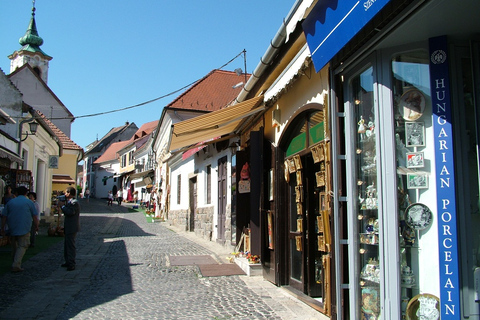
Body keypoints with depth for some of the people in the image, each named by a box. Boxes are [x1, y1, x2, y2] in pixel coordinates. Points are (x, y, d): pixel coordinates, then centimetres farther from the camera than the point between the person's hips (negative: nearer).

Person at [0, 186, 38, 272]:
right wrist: (36, 226, 11)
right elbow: (34, 216, -1)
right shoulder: (29, 202, 0)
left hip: (12, 229, 4)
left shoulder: (10, 202, 9)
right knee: (22, 246, -3)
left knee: (15, 247, 17)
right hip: (24, 229, -4)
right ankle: (16, 265, -16)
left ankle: (16, 264, 25)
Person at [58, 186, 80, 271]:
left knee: (70, 245, -9)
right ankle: (68, 262, 26)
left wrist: (62, 205, -18)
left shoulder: (74, 202, -16)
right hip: (68, 228, 11)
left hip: (72, 228, -11)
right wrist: (62, 205, 11)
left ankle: (71, 264, -6)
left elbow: (70, 212, -27)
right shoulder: (69, 202, 18)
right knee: (67, 245, 17)